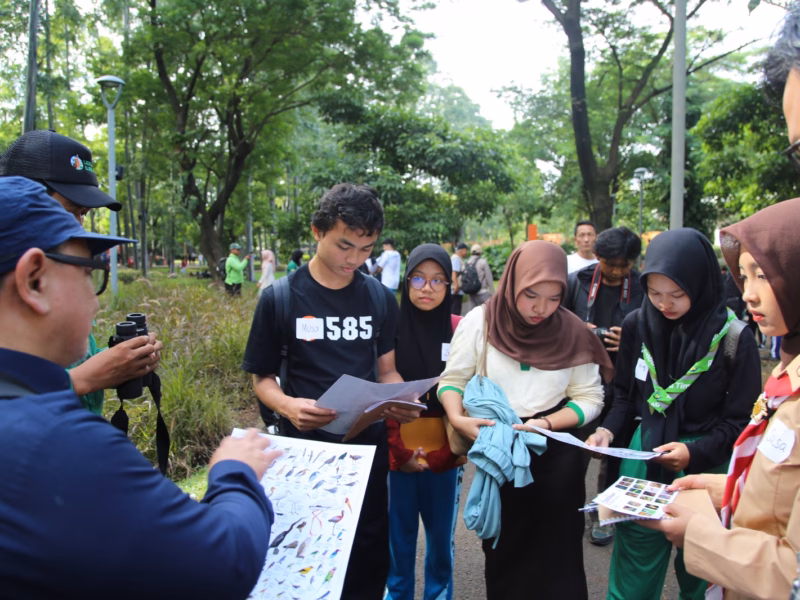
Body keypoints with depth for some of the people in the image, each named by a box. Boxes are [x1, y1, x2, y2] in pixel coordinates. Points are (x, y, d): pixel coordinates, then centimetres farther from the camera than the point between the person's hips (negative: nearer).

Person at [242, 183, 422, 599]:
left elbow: (386, 370, 9)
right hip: (304, 446, -2)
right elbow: (262, 377, -1)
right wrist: (287, 406, -22)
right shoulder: (280, 298, -7)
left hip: (368, 445, 2)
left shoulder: (380, 298, 1)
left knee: (369, 553, 14)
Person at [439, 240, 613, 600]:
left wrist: (545, 423, -19)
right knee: (502, 549, 16)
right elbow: (453, 380, -4)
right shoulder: (479, 321, -8)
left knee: (556, 554, 10)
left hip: (556, 455, 0)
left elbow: (589, 398, -4)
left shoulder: (573, 333, -6)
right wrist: (457, 419, -22)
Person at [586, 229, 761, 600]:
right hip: (643, 459, 2)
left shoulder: (733, 339, -12)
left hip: (704, 470, -2)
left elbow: (740, 421, -7)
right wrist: (609, 430, -10)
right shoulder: (637, 325, -4)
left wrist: (696, 452, -21)